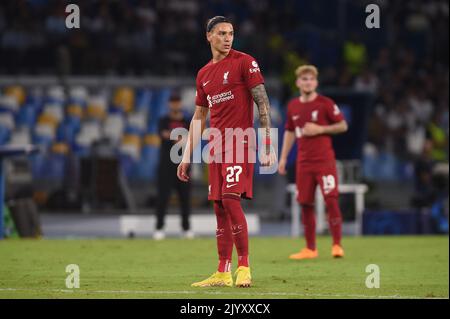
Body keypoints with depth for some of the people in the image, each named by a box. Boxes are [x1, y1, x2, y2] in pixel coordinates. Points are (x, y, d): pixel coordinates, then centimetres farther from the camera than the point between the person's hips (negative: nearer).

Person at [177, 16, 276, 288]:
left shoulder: (244, 62, -2)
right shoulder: (204, 74, 16)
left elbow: (263, 103, -7)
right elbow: (199, 118, 22)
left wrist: (267, 144, -15)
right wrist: (187, 156, 18)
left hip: (240, 142, -6)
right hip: (216, 147, 6)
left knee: (231, 199, -16)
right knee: (220, 207, 5)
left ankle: (244, 267, -10)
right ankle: (223, 273, 8)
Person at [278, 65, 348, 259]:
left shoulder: (325, 103, -4)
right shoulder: (293, 106, 9)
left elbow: (343, 126, -2)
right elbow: (290, 132, 19)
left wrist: (319, 129, -13)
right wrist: (283, 158, 14)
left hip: (325, 160, -4)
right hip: (303, 162, 4)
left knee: (331, 200, -12)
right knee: (305, 204, 4)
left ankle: (337, 245, -5)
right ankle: (310, 249, 12)